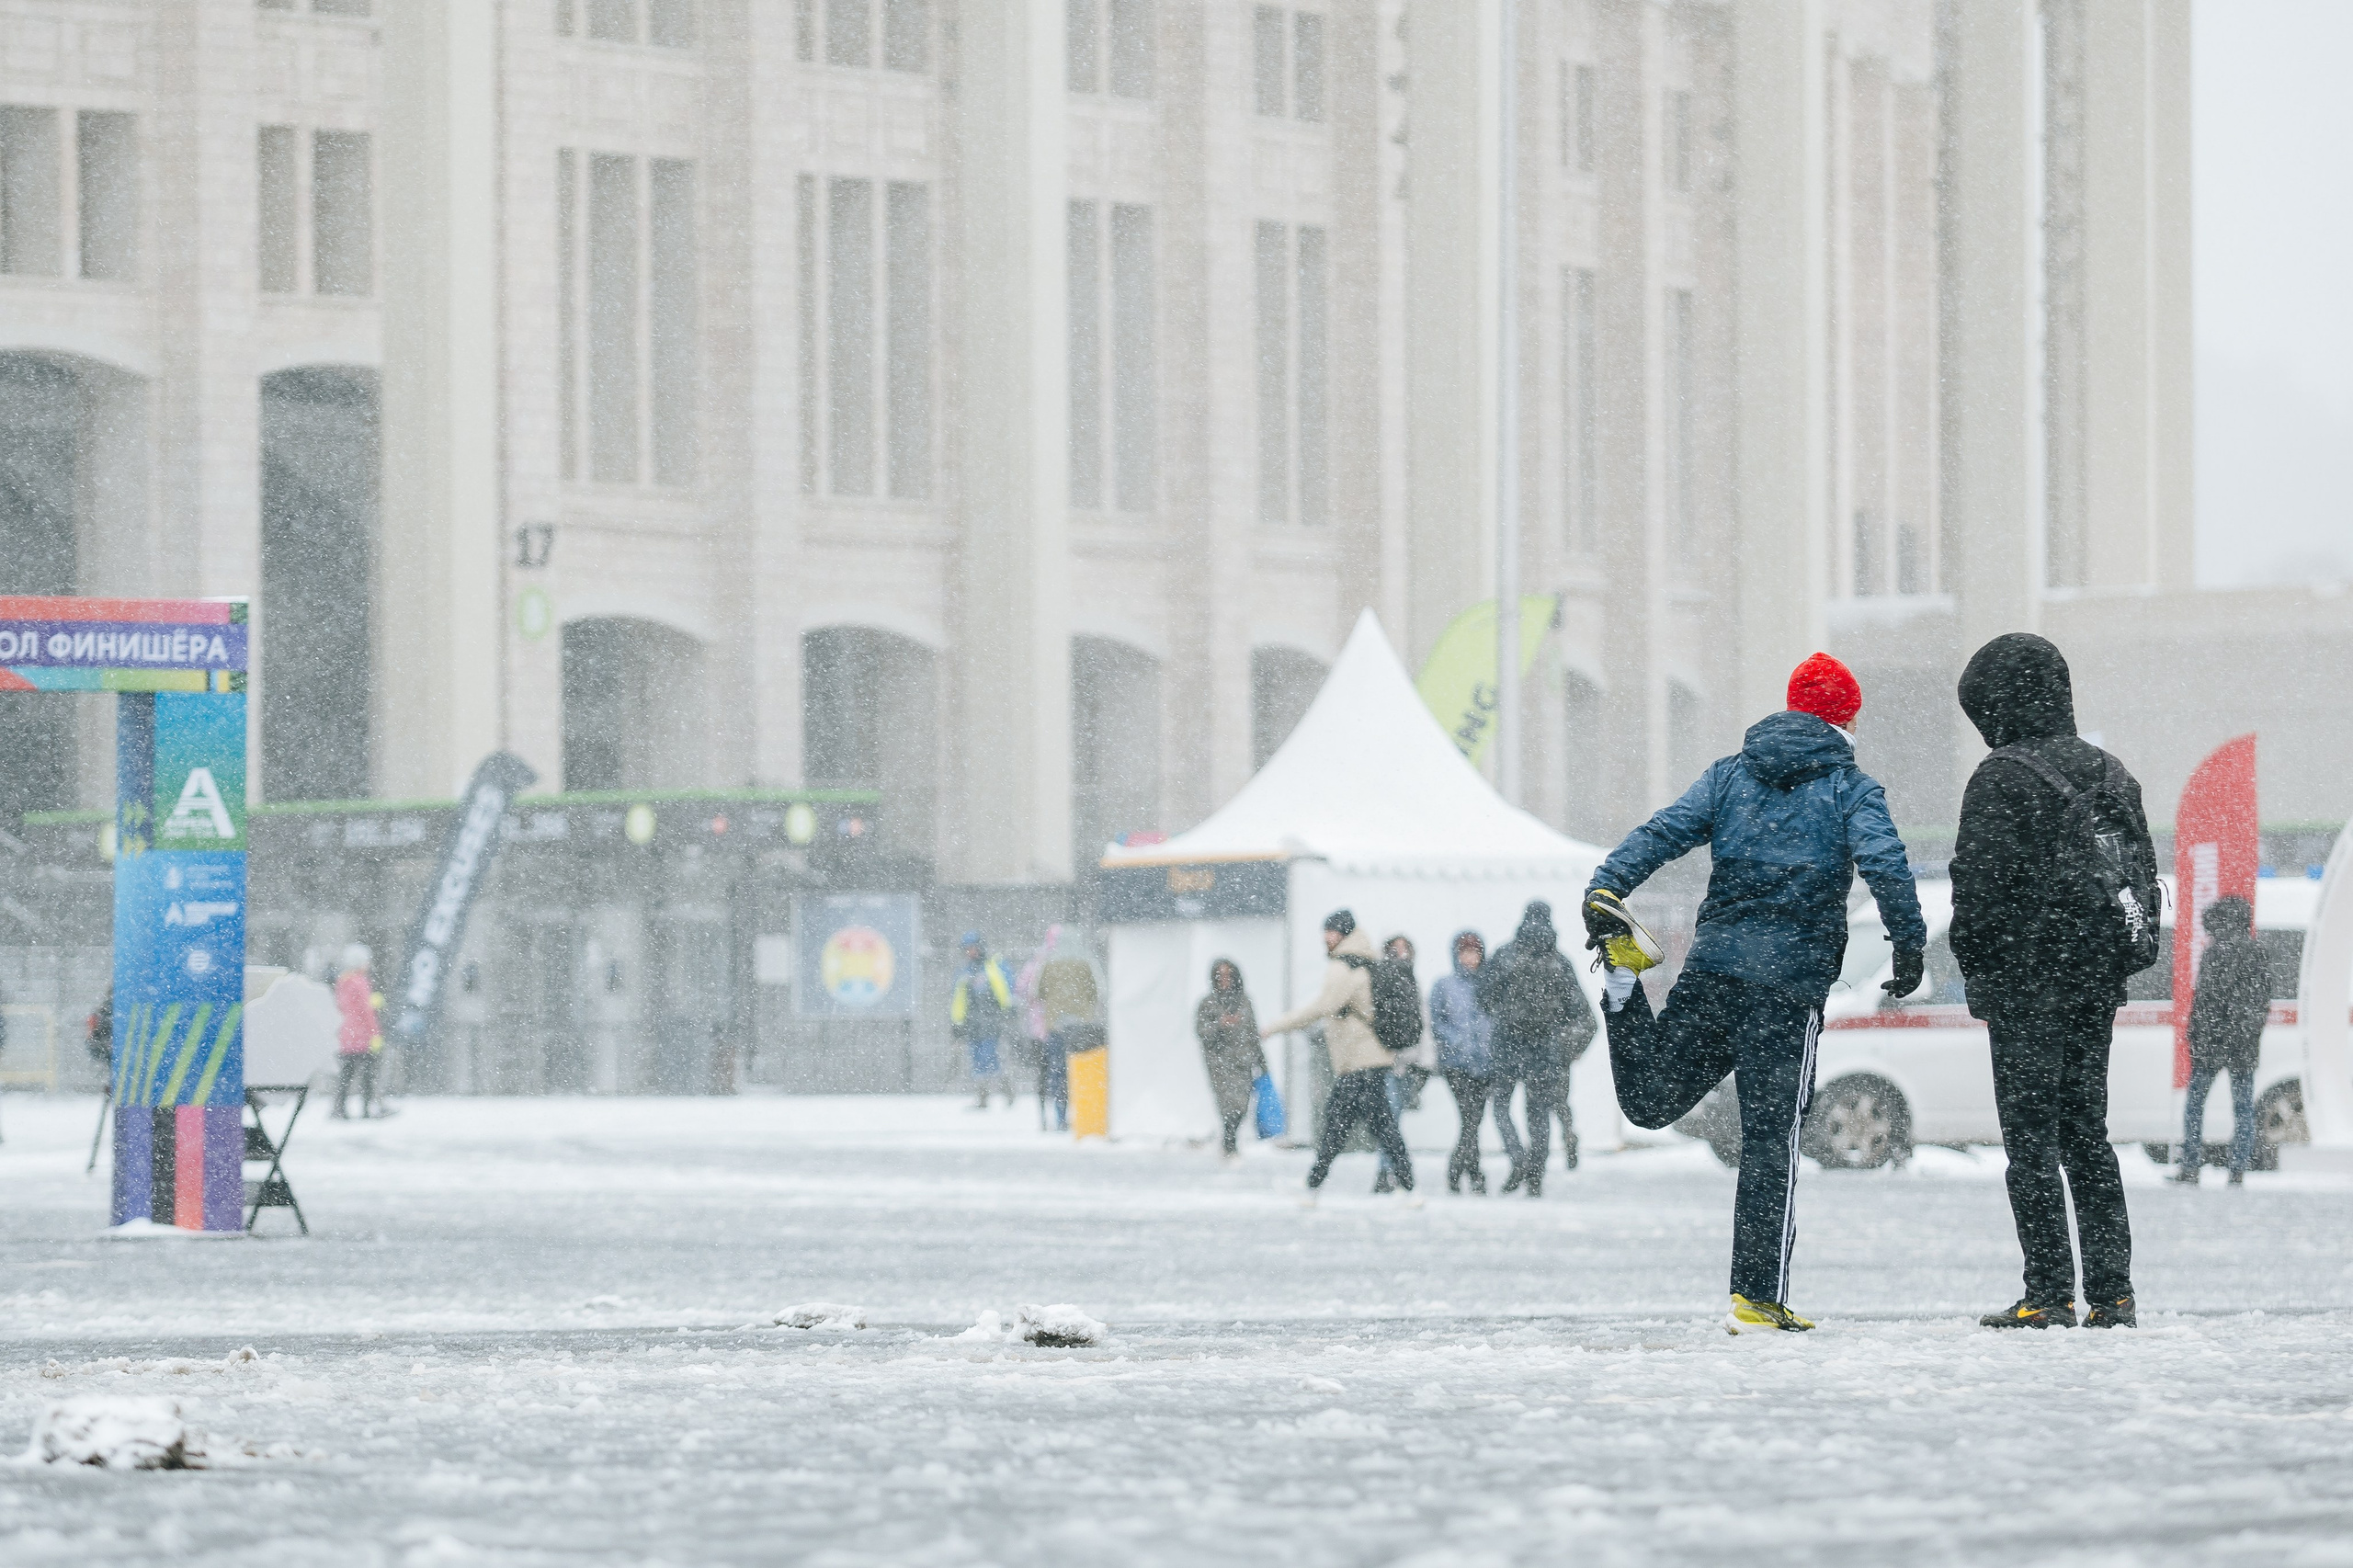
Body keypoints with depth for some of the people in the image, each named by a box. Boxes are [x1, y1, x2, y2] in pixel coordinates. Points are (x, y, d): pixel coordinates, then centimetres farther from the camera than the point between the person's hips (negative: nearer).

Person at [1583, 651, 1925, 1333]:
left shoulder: (1731, 774, 15)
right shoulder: (1850, 789, 3)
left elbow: (1664, 832, 4)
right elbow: (1885, 866, -11)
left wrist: (1605, 889, -3)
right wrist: (1911, 945, -7)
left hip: (1711, 969, 4)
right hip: (1790, 985, -4)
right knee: (1771, 1142, -1)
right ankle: (1757, 1297, -3)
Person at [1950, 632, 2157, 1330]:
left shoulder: (2002, 777, -11)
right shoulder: (2111, 775, 12)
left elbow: (1980, 881, -15)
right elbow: (2143, 874, 15)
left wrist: (1976, 971, -5)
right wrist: (2118, 963, 18)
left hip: (2027, 982, -7)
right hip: (2097, 983, 7)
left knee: (2031, 1135, -4)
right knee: (2086, 1131, 12)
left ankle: (2048, 1293, -8)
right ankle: (2111, 1292, 7)